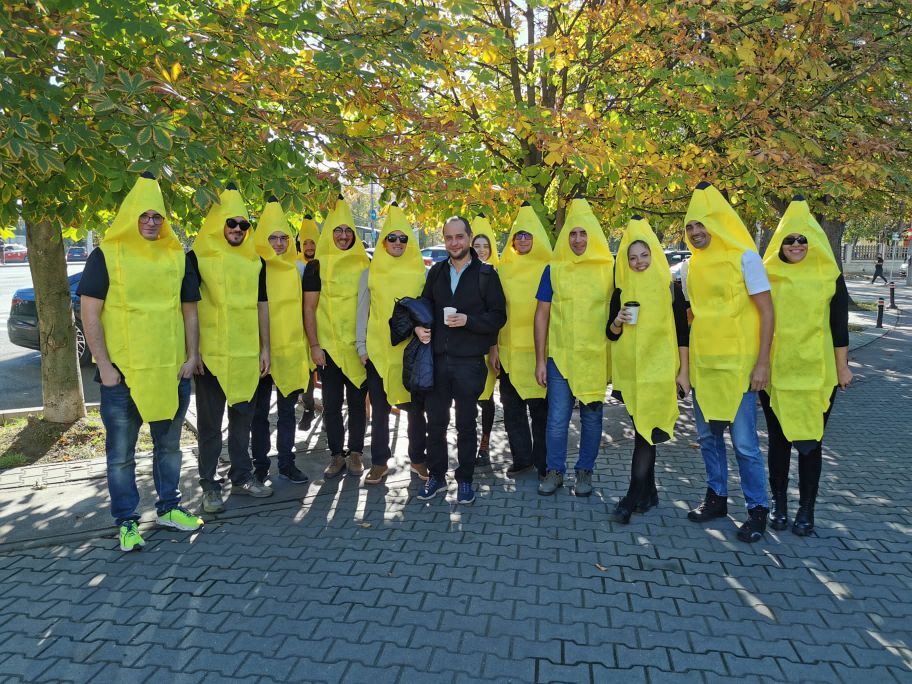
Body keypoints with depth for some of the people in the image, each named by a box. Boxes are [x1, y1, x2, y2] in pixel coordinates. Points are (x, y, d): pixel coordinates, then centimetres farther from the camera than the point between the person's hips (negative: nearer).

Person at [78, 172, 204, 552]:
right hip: (122, 374, -3)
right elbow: (90, 315, -6)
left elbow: (189, 310, 11)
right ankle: (126, 522, 18)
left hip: (172, 372, 4)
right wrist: (104, 366, -11)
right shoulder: (106, 256, -3)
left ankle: (168, 507, 30)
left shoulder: (177, 257, 8)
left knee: (169, 445, 14)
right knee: (121, 453, 5)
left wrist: (192, 356, 2)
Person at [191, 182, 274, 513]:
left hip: (247, 355, 4)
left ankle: (242, 476, 27)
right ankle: (209, 485, 15)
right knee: (210, 422, 4)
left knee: (243, 417, 14)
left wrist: (264, 347, 9)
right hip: (211, 354, -4)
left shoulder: (255, 261, 10)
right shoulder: (198, 257, -3)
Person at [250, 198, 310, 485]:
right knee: (260, 410, 8)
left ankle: (287, 463, 19)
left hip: (291, 348, 4)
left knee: (287, 409, 10)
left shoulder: (295, 269, 9)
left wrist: (306, 345, 9)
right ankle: (260, 464, 19)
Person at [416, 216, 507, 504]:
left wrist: (468, 320, -18)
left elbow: (498, 316, -3)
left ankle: (465, 480, 21)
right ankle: (436, 476, 24)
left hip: (469, 361, -3)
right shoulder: (436, 272, 10)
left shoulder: (486, 274, -1)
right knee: (436, 421, 9)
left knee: (465, 424, 8)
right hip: (438, 358, 3)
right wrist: (419, 326, -2)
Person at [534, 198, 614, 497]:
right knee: (557, 419, 0)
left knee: (591, 418, 10)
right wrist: (540, 360, 0)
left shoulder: (609, 269, 2)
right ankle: (555, 471, 18)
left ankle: (585, 471, 26)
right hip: (559, 356, 0)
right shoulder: (553, 270, 3)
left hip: (596, 357, 0)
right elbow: (542, 315, 4)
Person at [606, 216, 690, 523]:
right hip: (630, 371, 4)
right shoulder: (621, 291, 8)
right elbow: (611, 334, 10)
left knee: (646, 432, -8)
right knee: (641, 432, 10)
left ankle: (632, 498, -5)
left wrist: (683, 371, -4)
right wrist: (617, 322, -12)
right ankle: (649, 492, 22)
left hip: (660, 371, -3)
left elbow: (682, 332, 0)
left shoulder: (669, 289, 0)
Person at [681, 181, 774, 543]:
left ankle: (757, 509, 13)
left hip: (738, 363, -5)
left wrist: (762, 362, -14)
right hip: (702, 364, 6)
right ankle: (716, 497, 27)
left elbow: (766, 311, -8)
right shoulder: (692, 267, 9)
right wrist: (685, 362, 14)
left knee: (743, 440, -2)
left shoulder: (744, 258, -7)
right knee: (708, 435, 12)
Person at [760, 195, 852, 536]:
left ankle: (806, 508, 17)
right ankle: (779, 504, 21)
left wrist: (842, 366, 3)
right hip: (775, 372, 1)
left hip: (818, 373, 0)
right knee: (779, 438, 8)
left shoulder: (830, 276, 2)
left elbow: (839, 325, 4)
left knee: (811, 440, 6)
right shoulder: (768, 276, 2)